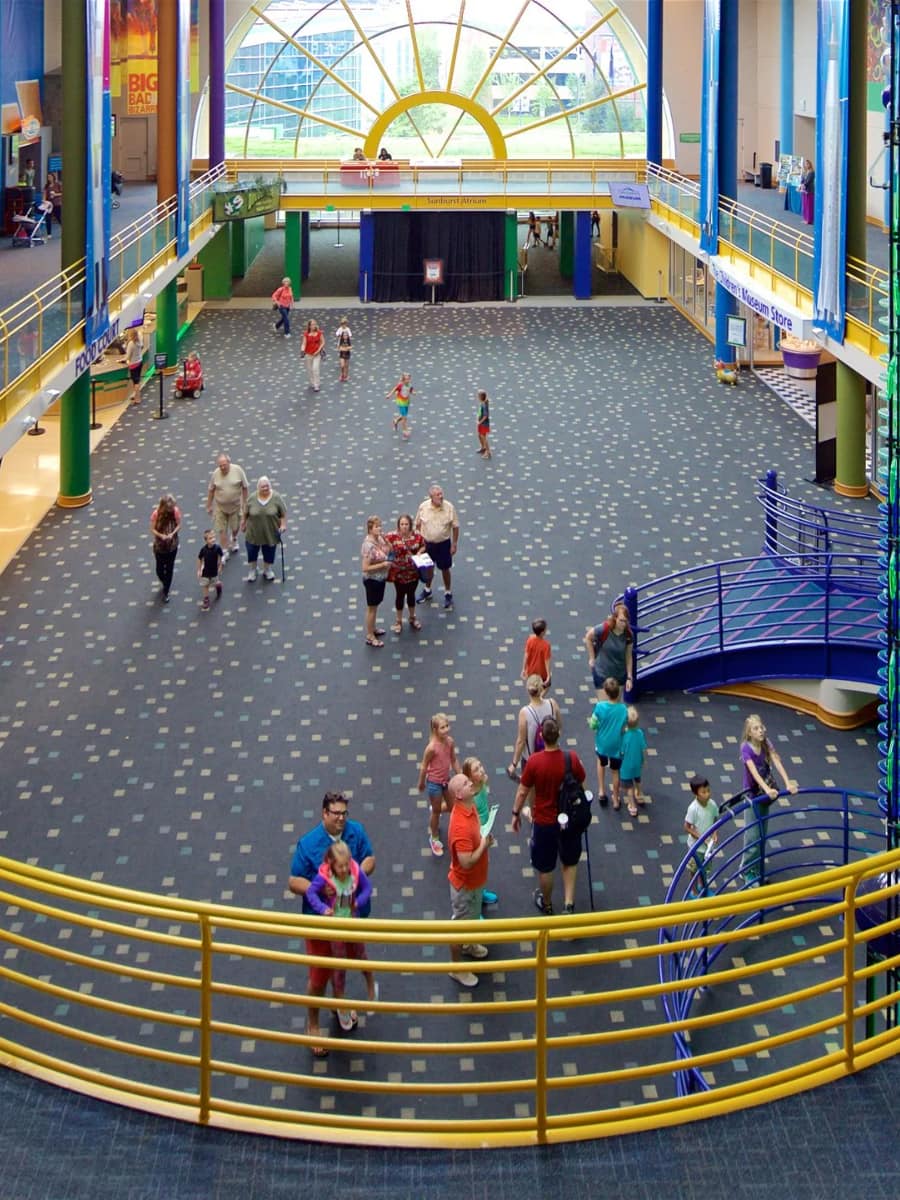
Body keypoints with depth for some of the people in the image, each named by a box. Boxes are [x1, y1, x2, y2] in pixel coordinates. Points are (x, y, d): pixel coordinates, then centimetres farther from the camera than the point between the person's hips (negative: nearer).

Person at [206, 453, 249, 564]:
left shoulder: (238, 470, -17)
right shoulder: (215, 474, -13)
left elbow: (245, 487, -7)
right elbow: (211, 490, 0)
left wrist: (245, 503, -6)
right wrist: (209, 506, 4)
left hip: (235, 505, 0)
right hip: (220, 507, 0)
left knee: (235, 527, 17)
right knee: (221, 530, 0)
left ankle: (234, 540, 51)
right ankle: (225, 552, 14)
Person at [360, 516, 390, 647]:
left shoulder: (379, 539, -5)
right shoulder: (368, 546, -31)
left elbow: (389, 551, 11)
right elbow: (365, 568, -29)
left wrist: (385, 540, -6)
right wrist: (383, 564, -28)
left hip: (380, 578, 8)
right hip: (372, 580, -8)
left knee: (375, 606, 25)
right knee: (372, 608, 8)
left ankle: (372, 629, 44)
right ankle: (370, 637, 22)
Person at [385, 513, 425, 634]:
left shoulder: (417, 536, -7)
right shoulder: (392, 536, -17)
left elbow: (423, 546, 7)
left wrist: (419, 552, -12)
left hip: (413, 571, 3)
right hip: (399, 572, -3)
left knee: (411, 594, 19)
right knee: (400, 595, 11)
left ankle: (412, 618, 39)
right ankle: (398, 621, 28)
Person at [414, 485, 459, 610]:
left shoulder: (449, 507, -17)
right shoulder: (423, 507, -14)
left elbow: (455, 527, -8)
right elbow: (418, 525, 0)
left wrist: (454, 544, -7)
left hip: (443, 543, -2)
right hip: (427, 543, 2)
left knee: (445, 569, 10)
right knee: (428, 567, 19)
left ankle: (448, 594, 28)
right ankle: (427, 590, 41)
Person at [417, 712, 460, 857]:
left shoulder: (450, 742, -12)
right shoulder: (432, 747, -30)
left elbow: (454, 760, 3)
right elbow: (424, 766, -16)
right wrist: (421, 783, -4)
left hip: (446, 780, 6)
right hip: (434, 783, -6)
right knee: (436, 811, 12)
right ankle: (434, 838, 34)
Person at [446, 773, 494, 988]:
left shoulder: (470, 807, -7)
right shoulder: (461, 825, -38)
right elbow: (466, 862, -37)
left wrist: (484, 839, -3)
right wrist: (484, 845, -27)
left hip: (475, 879, 9)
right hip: (464, 883, -9)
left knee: (471, 916, 32)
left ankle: (468, 944, 57)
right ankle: (457, 968, 28)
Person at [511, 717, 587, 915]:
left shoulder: (534, 761, -22)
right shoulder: (572, 758, -18)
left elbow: (522, 792, -11)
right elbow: (581, 785, -2)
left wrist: (516, 813, 6)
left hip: (544, 822, -2)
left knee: (545, 867, 19)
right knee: (570, 862, 24)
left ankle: (546, 904, 37)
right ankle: (569, 904, 17)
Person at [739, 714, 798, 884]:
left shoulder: (766, 743, -8)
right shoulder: (746, 748, -23)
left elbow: (777, 762, -15)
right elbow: (754, 771, -34)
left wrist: (788, 783, -28)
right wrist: (767, 789, -47)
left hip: (765, 793, 5)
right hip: (753, 794, -5)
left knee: (762, 833, 13)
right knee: (752, 835, -3)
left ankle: (757, 869, 26)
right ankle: (747, 871, 9)